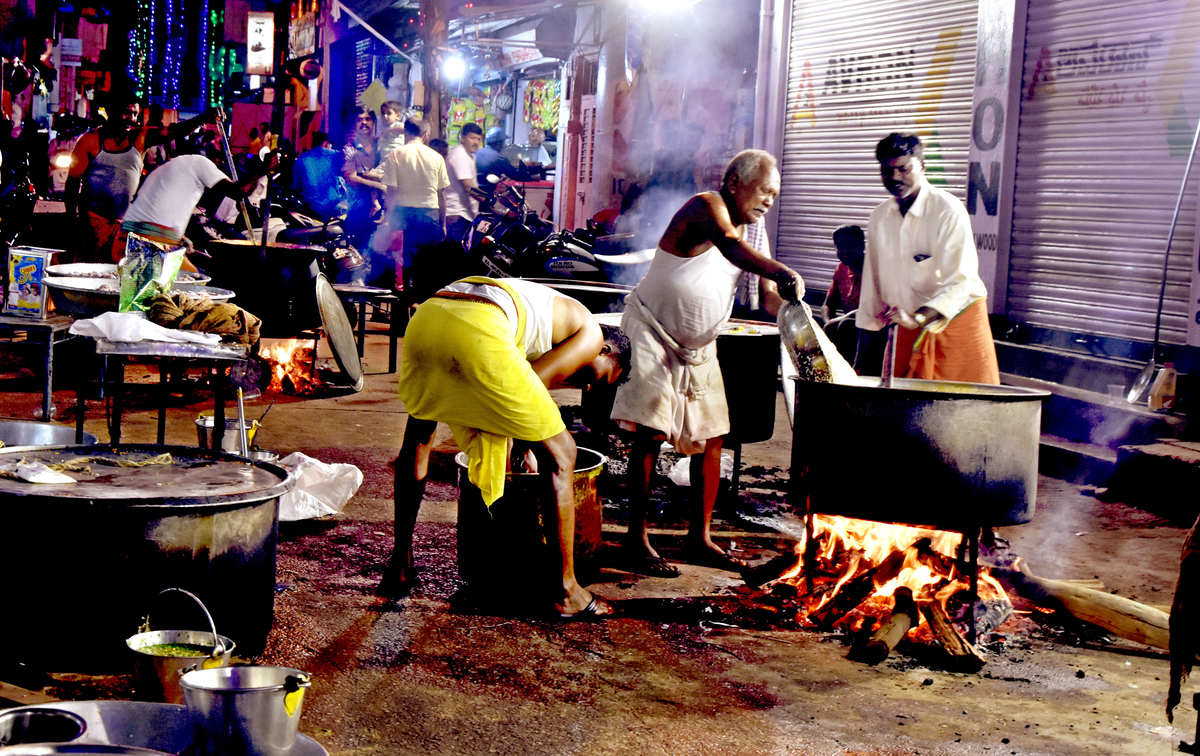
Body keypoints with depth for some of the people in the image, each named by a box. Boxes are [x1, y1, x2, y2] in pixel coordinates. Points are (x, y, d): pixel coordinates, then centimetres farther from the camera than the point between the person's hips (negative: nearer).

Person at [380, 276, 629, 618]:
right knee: (558, 455, 7)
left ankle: (400, 565, 38)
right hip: (477, 331, -8)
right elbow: (531, 383, 8)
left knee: (418, 435, 33)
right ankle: (566, 591, 11)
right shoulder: (590, 333, 19)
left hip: (423, 318, 8)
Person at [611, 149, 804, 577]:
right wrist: (782, 274, -52)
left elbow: (769, 297, 8)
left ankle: (700, 539, 14)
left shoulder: (750, 230, 9)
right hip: (652, 334, -8)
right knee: (651, 434, -13)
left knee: (710, 438, 6)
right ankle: (636, 542, -8)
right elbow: (730, 247, -38)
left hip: (698, 348, 9)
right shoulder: (707, 206, -16)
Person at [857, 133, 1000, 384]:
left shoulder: (948, 210, -14)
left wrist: (919, 317, -34)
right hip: (908, 329, 5)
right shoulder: (879, 218, 5)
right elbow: (873, 280, 14)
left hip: (957, 319, -5)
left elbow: (960, 282, -21)